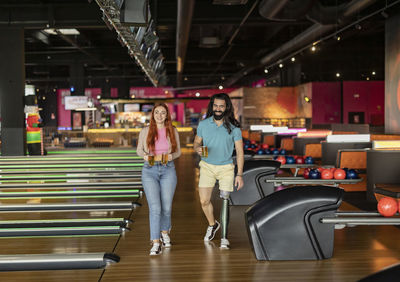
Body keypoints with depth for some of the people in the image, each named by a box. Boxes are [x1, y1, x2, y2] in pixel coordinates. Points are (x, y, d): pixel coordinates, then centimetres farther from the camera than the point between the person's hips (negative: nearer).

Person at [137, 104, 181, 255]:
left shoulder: (173, 131, 2)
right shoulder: (145, 131, 0)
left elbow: (178, 151, 10)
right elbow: (139, 150, 9)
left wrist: (172, 156, -11)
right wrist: (145, 155, -12)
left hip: (168, 170, 1)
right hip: (150, 170, -1)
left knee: (166, 207, 8)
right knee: (155, 208, -10)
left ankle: (165, 232, 36)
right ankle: (156, 244, -7)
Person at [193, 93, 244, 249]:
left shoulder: (233, 128, -9)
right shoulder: (203, 124, -4)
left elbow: (240, 152, -6)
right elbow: (196, 142, 10)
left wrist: (240, 174, -12)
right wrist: (198, 148, -16)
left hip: (226, 167, -2)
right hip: (207, 166, 2)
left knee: (225, 201, -6)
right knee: (204, 201, 1)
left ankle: (224, 238, 2)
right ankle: (212, 224, 31)